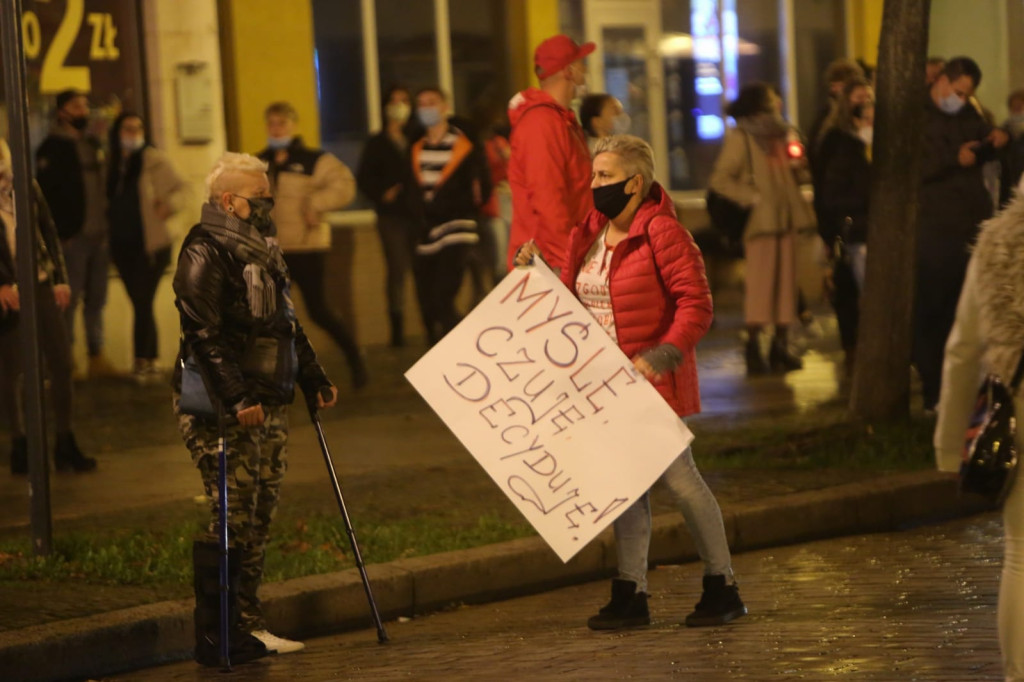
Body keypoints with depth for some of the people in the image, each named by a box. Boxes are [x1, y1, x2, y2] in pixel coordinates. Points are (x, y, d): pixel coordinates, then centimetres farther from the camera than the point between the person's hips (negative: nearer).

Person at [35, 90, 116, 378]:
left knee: (96, 300, 9)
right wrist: (60, 234, -17)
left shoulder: (93, 145, 17)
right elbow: (46, 192, -12)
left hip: (98, 235, 7)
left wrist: (108, 226, 13)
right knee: (69, 299, -5)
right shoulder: (53, 147, -6)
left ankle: (97, 357, 13)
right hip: (72, 236, -7)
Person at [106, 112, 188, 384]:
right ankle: (151, 363, 17)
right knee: (140, 304, 10)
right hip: (122, 246, 5)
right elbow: (108, 201, 15)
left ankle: (144, 362, 1)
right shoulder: (113, 163, 9)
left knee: (142, 303, -7)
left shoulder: (153, 159, -6)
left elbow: (181, 188, -7)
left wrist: (170, 204, -25)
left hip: (150, 245, -5)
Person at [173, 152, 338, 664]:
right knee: (232, 519, -10)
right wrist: (237, 398, -25)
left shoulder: (261, 249, 19)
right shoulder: (205, 252, -11)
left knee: (259, 518, 9)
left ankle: (248, 626, 15)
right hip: (222, 410, -9)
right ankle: (216, 639, -7)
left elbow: (286, 324, 28)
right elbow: (205, 334, -19)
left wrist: (313, 380, 24)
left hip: (267, 403, 9)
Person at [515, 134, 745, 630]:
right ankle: (630, 594, 11)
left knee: (677, 475, -4)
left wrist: (660, 356, -25)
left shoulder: (661, 232, -13)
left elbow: (697, 305, -17)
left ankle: (722, 588, 8)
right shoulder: (588, 236, 11)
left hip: (655, 381, -7)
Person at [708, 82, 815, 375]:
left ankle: (780, 346, 9)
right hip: (761, 220, -7)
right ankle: (754, 348, -5)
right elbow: (720, 179, -10)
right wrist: (753, 197, -15)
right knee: (760, 283, -9)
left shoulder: (778, 134, 19)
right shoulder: (741, 137, -4)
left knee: (785, 282, 5)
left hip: (785, 217, 7)